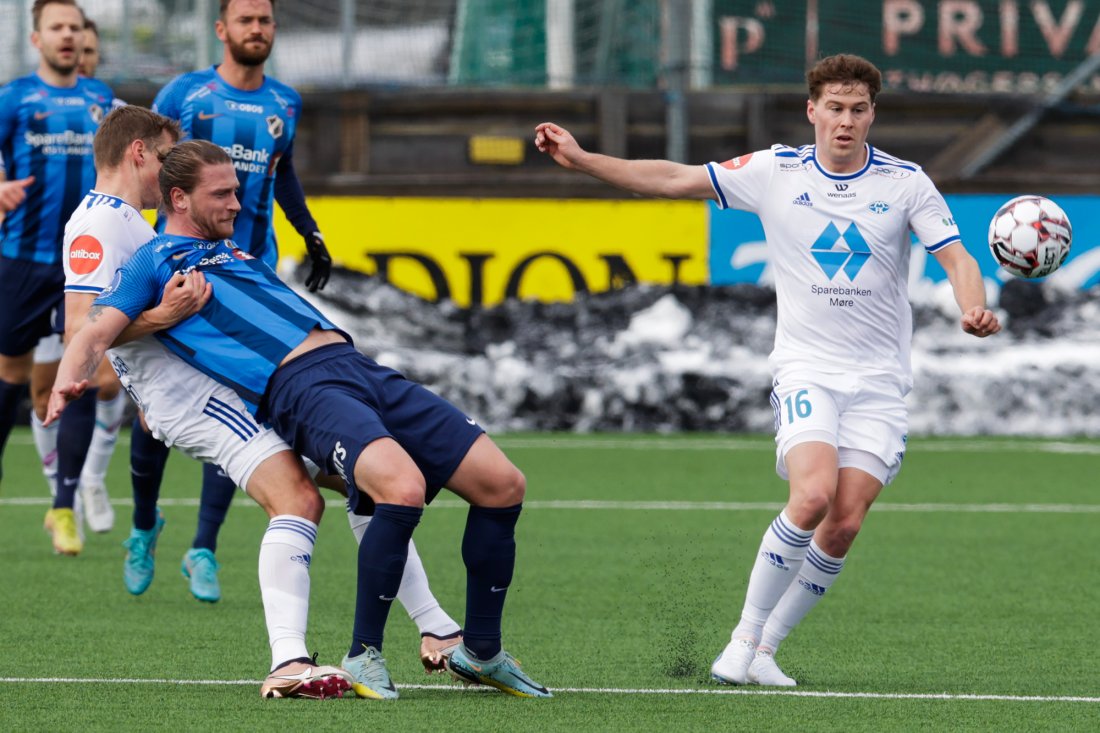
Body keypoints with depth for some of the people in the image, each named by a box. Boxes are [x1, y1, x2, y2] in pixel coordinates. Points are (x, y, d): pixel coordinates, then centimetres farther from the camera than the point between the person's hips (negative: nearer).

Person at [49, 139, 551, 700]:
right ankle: (363, 658, -20)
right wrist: (67, 381, -22)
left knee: (503, 485, -1)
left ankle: (480, 653, 14)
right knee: (402, 486, -35)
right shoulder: (154, 261, 8)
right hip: (301, 388, -8)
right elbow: (98, 333, -4)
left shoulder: (233, 253, 30)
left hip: (357, 366, 8)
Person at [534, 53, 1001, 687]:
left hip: (880, 379, 1)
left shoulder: (906, 182, 0)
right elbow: (674, 180, 2)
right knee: (813, 497, -23)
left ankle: (767, 647, 7)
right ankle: (744, 638, -12)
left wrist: (974, 309, -27)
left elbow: (956, 258, -5)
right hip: (806, 367, -1)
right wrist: (582, 160, -5)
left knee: (846, 523, -8)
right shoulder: (776, 172, 0)